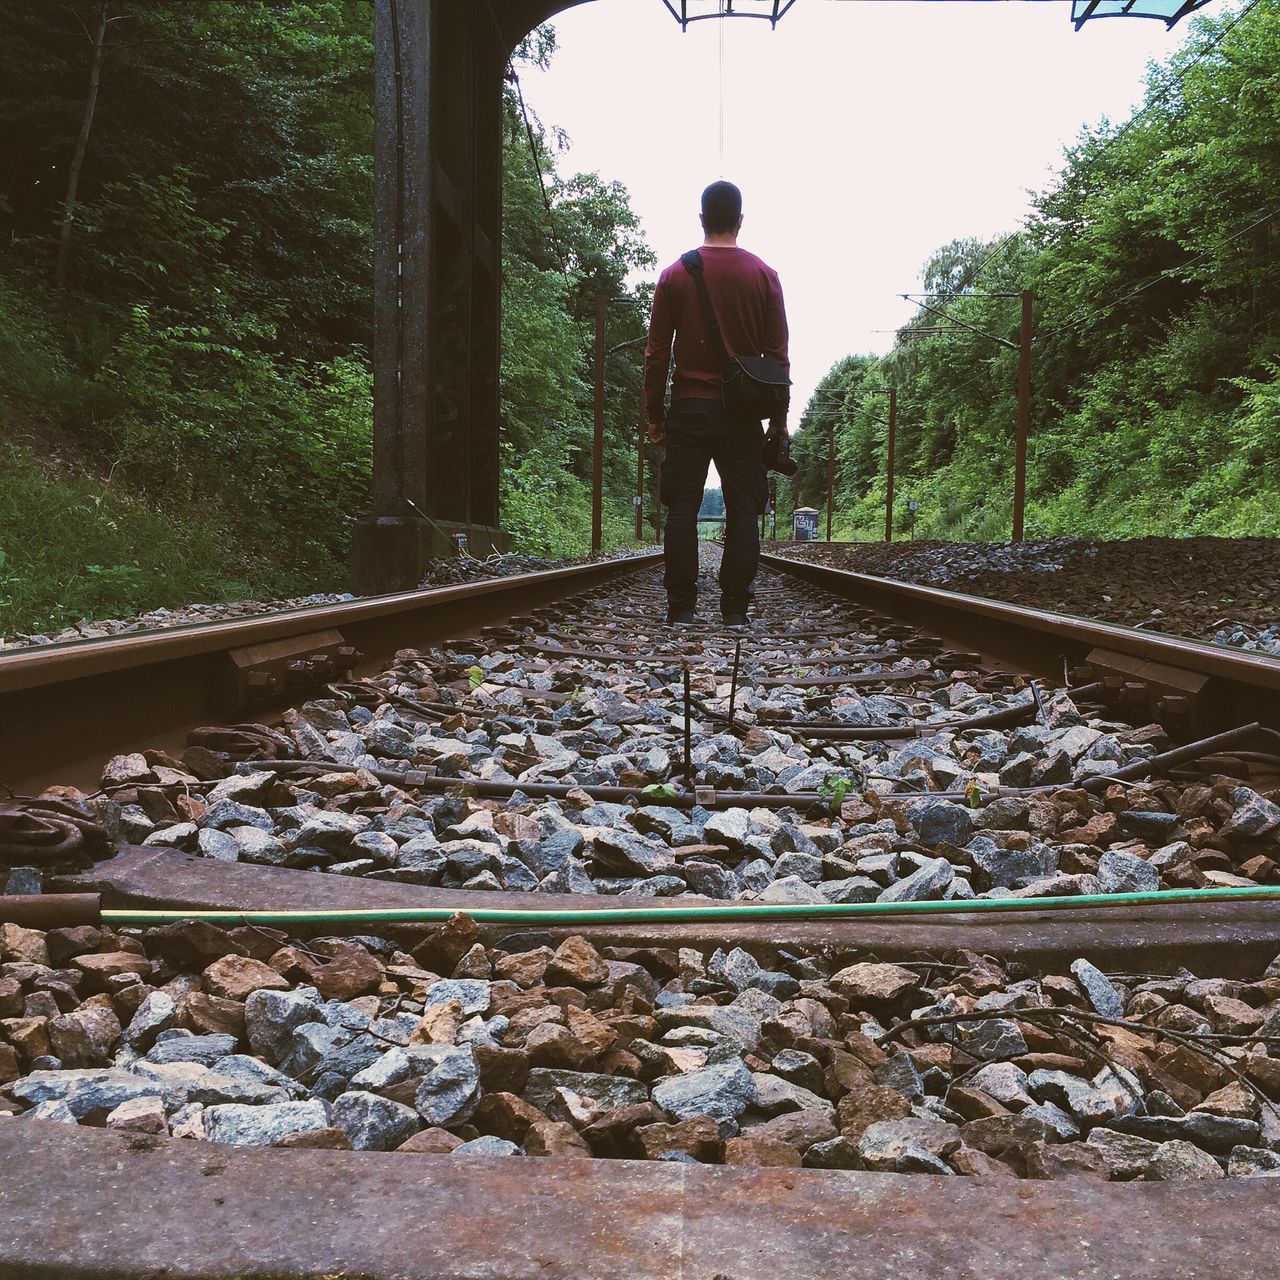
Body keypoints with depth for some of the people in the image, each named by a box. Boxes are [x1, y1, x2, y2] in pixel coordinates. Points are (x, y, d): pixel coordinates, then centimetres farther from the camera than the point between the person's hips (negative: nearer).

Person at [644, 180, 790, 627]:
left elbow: (657, 352, 2)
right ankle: (735, 608, 3)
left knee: (682, 509, 3)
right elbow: (777, 353, 2)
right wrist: (779, 417, 8)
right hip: (742, 413, 0)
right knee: (742, 510, 4)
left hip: (689, 407, 0)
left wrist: (654, 413, 9)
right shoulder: (764, 275, 3)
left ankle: (680, 607, 2)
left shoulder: (675, 274, 3)